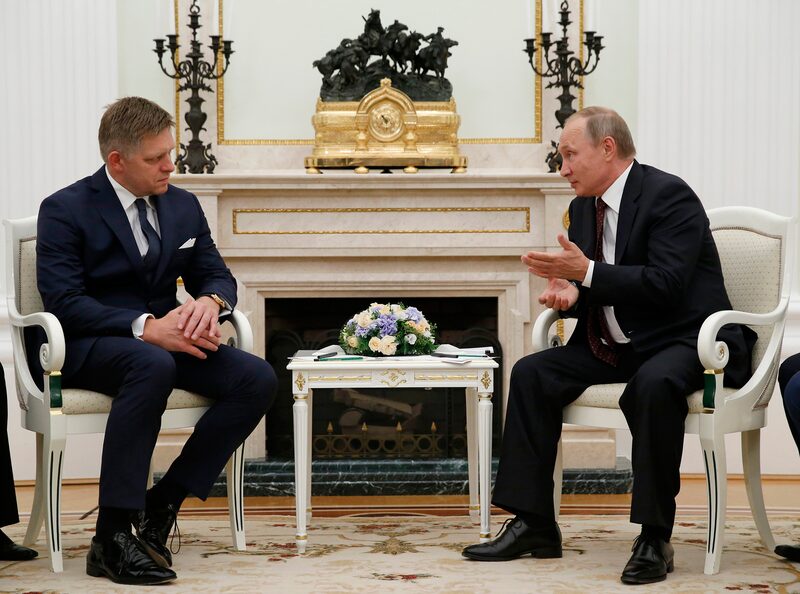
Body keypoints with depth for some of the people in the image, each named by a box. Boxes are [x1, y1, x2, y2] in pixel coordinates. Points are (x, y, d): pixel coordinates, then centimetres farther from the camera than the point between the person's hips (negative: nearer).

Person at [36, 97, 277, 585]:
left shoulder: (183, 206, 11)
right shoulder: (65, 211, -7)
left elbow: (218, 275, 13)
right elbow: (64, 303, -17)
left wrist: (209, 301, -14)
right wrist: (144, 327, -29)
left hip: (164, 338, 6)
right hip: (87, 348, -6)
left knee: (258, 379, -19)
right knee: (152, 365, -40)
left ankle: (163, 502, -13)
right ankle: (112, 538, -36)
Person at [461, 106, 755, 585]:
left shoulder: (668, 195, -14)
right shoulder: (585, 206, 11)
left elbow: (665, 283, -25)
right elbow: (587, 284, 18)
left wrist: (586, 272, -27)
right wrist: (567, 292, -6)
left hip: (683, 341, -8)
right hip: (615, 345, 8)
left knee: (654, 384, -38)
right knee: (531, 374, -7)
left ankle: (655, 537, -26)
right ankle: (534, 524, -4)